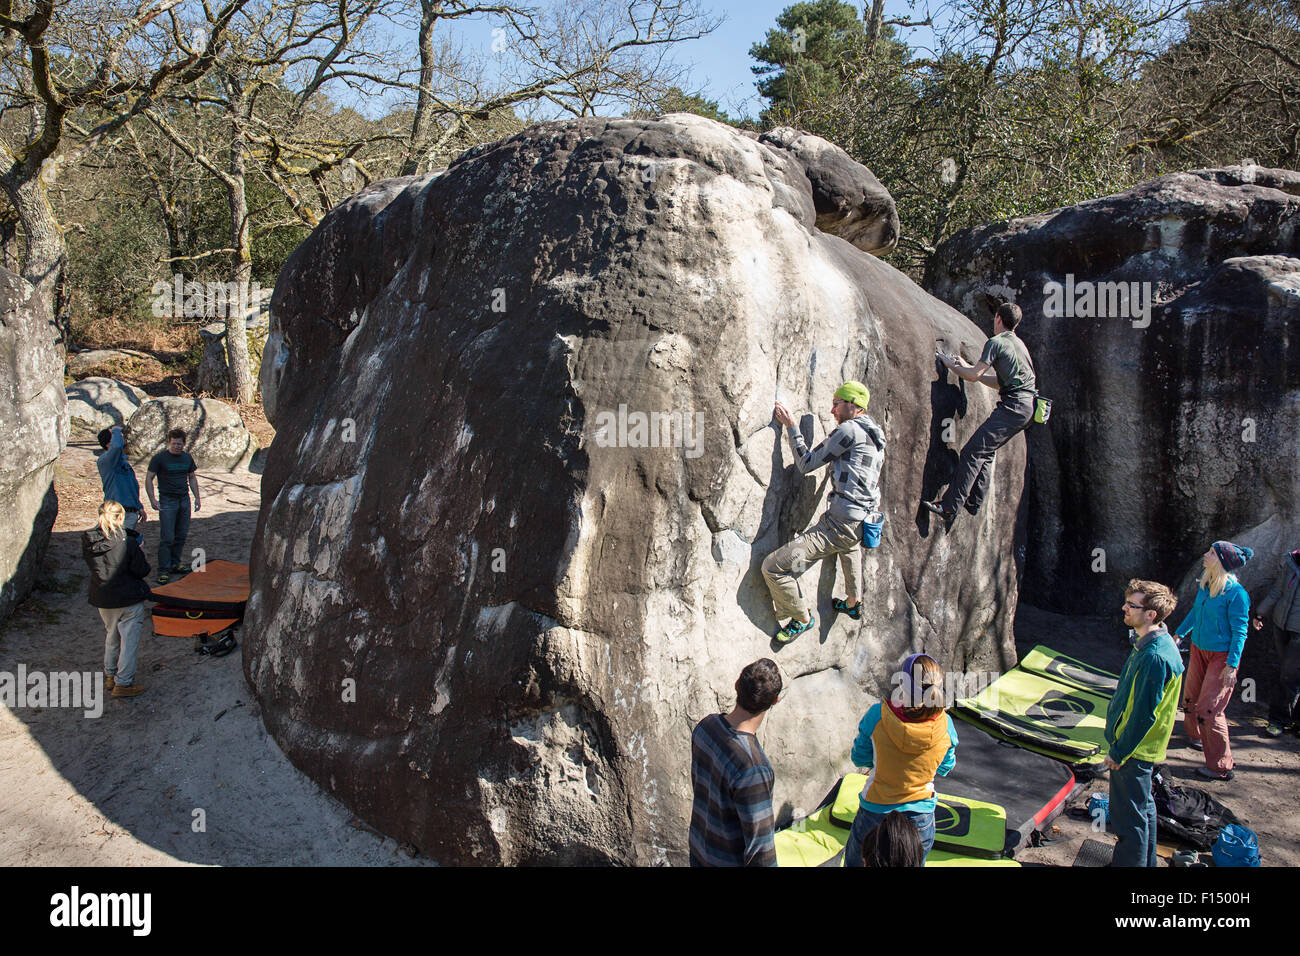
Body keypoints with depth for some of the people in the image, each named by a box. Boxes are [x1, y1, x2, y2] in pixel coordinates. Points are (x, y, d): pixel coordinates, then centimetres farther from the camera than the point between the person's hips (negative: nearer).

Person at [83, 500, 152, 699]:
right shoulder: (128, 543, -20)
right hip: (129, 600, -6)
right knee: (129, 640, 6)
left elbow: (92, 565, 9)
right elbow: (142, 571, -14)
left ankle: (109, 676, 36)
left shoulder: (88, 541, -5)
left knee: (111, 636, 24)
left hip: (102, 599, 6)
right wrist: (139, 553, 2)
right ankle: (123, 683, 9)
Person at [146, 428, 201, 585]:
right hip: (167, 501, -5)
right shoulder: (159, 458, -6)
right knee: (167, 538, -8)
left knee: (181, 535, 8)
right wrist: (152, 499, -15)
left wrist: (197, 497, 12)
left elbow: (192, 478, 19)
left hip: (184, 500, 5)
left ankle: (175, 564, 21)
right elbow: (149, 479, -4)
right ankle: (163, 571, -3)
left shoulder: (187, 458, 9)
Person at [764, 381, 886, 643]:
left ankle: (802, 618, 8)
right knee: (849, 542, 49)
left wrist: (791, 426, -3)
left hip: (841, 526, -10)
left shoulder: (850, 429, -13)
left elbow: (807, 464, -10)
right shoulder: (876, 435, 13)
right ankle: (854, 601, 55)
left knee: (772, 567, -10)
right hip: (866, 521, 10)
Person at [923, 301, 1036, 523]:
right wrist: (966, 367, 32)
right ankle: (974, 503, 16)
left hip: (1014, 406, -10)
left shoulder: (996, 342, -4)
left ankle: (950, 507, -20)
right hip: (1027, 407, 10)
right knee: (986, 451, 16)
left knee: (973, 451, -15)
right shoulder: (1018, 344, 25)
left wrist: (952, 365, 11)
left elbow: (974, 375, -7)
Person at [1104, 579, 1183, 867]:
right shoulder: (1148, 642, 1)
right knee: (1142, 808, 23)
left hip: (1133, 751, -10)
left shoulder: (1156, 657, -30)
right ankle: (1145, 861, 39)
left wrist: (1118, 752, -16)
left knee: (1129, 818, 4)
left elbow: (1144, 714, -25)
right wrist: (1118, 744, 19)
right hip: (1137, 746, 10)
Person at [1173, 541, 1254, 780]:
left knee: (1209, 709, -8)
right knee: (1191, 696, 18)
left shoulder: (1236, 593, -20)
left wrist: (1232, 665, -17)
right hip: (1199, 650, 7)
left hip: (1222, 655, -7)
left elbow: (1239, 632, -16)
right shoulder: (1205, 585, 2)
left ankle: (1221, 767, 3)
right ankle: (1194, 733, 47)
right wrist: (1179, 634, 26)